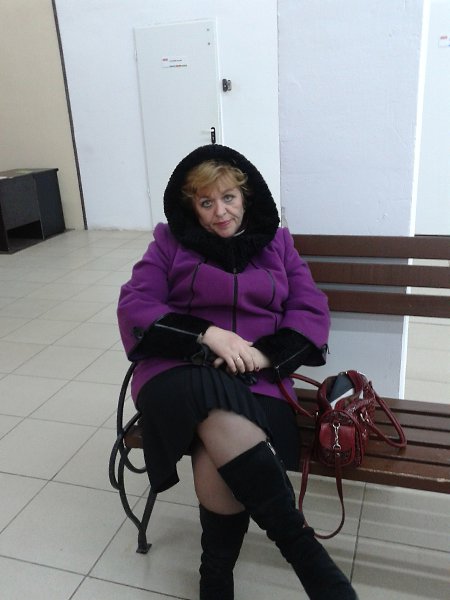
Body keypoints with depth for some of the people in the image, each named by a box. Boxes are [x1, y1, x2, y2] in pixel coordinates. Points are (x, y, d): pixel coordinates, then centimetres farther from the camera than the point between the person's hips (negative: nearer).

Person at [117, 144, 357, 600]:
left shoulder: (277, 243, 17)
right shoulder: (170, 242, 12)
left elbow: (312, 312, 7)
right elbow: (133, 307, 0)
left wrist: (264, 354, -13)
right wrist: (206, 333, -15)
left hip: (256, 380, 1)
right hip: (180, 371, 0)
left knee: (219, 462, -31)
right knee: (227, 423, -36)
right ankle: (301, 547, -21)